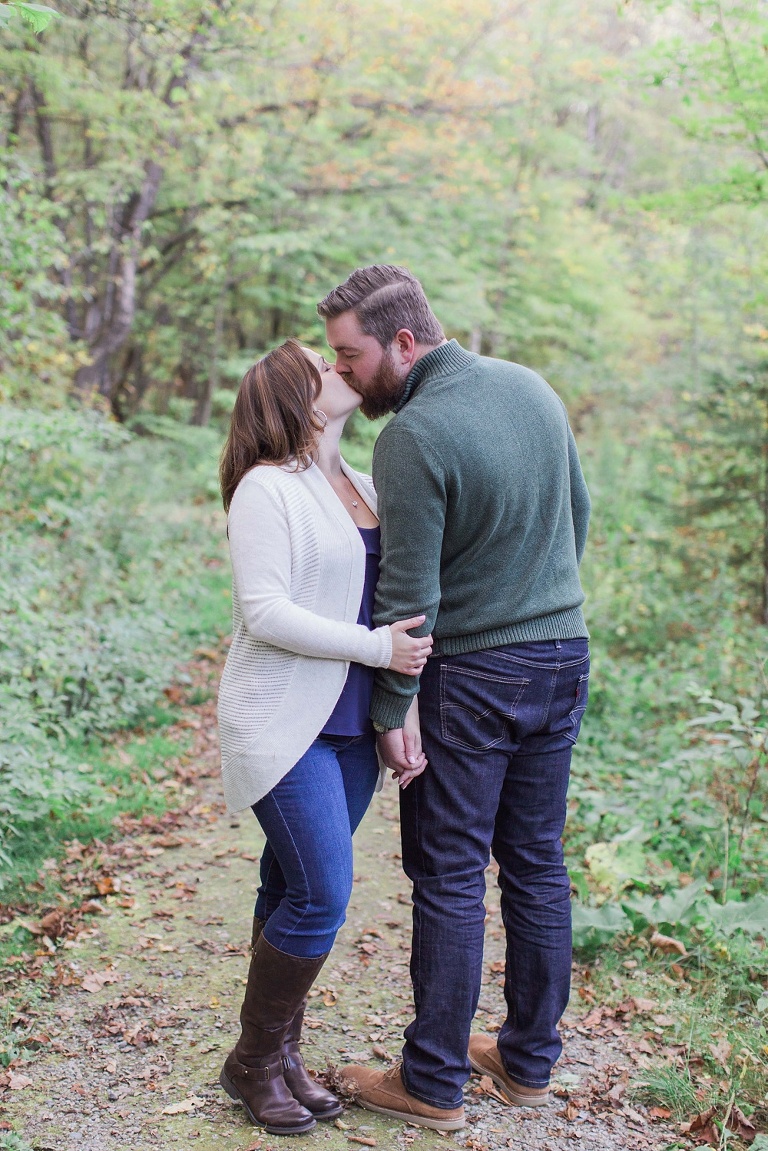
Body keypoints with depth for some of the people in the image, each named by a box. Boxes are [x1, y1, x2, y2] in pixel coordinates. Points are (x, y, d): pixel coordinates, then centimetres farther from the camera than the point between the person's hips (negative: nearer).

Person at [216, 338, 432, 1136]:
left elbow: (398, 596, 17)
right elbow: (265, 610, -18)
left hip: (353, 725, 7)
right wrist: (374, 648, -19)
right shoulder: (267, 488, -11)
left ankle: (282, 1052, 25)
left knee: (295, 889, 13)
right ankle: (254, 1061, 12)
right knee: (319, 894, -8)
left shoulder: (364, 487, 12)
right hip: (285, 726, -7)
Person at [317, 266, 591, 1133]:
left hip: (473, 674, -7)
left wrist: (388, 712, -9)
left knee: (450, 876, 4)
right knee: (536, 863, 15)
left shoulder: (412, 436, -19)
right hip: (564, 657, 7)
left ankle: (433, 1083, 16)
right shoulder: (530, 385, 4)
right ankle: (530, 1060, 28)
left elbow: (410, 592, -18)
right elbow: (578, 511, 14)